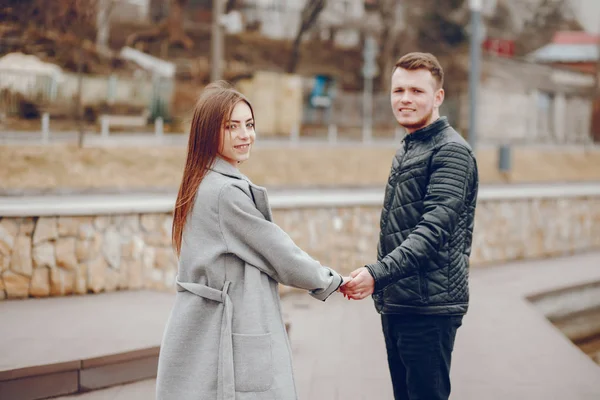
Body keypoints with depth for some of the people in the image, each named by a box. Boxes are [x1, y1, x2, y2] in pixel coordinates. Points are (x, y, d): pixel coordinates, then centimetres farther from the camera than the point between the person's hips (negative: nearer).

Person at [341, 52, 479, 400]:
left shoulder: (451, 151, -12)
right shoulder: (408, 150, 17)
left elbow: (433, 230, -22)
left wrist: (378, 274, -30)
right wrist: (383, 287, 18)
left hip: (430, 307, -9)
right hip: (396, 304, 9)